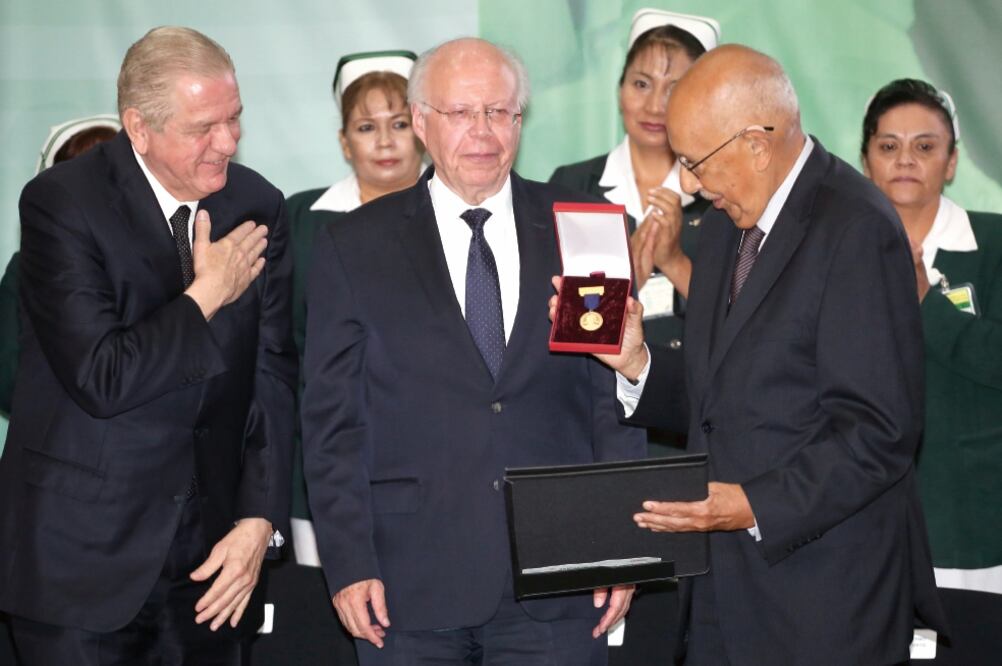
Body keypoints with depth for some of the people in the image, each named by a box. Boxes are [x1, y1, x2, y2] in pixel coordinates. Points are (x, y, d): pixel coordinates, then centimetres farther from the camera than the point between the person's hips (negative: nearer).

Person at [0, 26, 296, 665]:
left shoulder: (259, 205, 2)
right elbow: (99, 379, -20)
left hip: (212, 547, 4)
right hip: (83, 550, -4)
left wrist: (259, 519, -7)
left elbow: (273, 376, 2)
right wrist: (205, 297, -13)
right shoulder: (61, 200, -11)